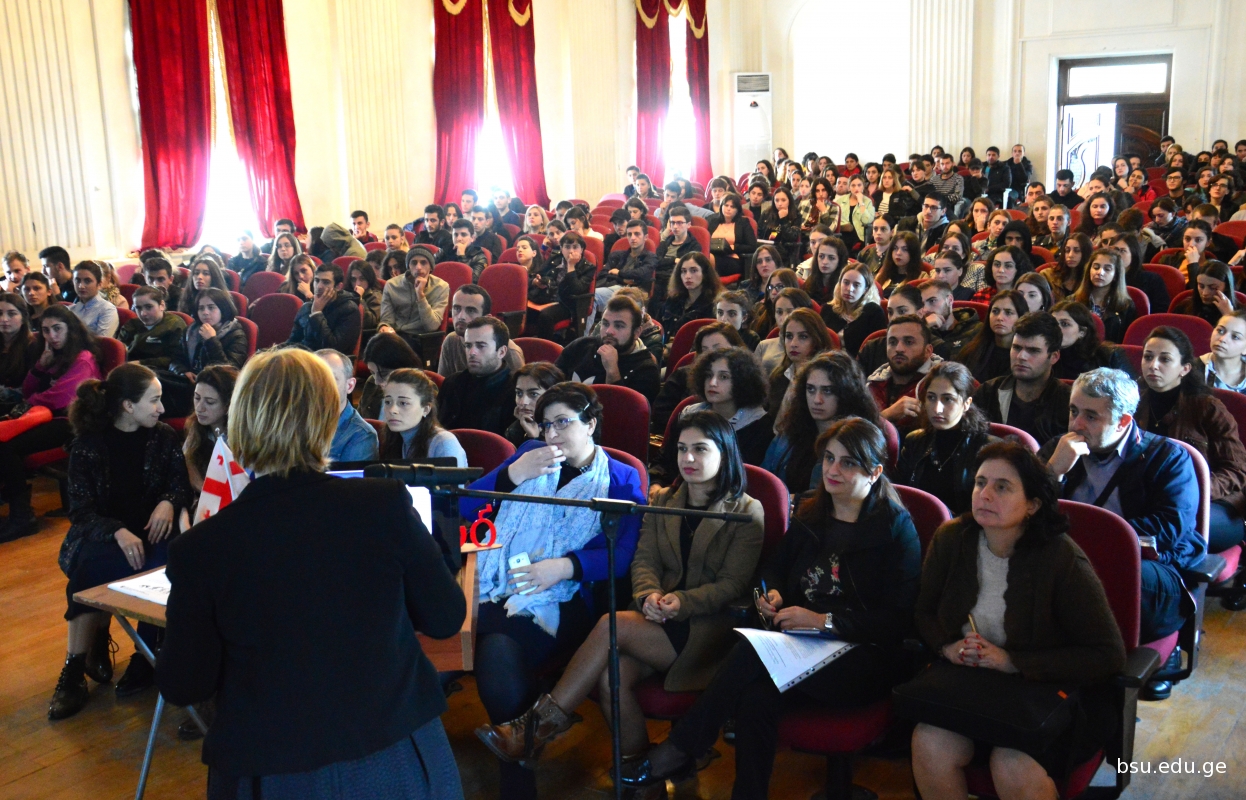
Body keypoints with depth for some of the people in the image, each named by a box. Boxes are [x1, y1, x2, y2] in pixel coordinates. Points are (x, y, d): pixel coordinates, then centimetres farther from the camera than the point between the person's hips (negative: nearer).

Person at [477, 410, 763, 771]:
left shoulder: (747, 511, 1)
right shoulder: (662, 500, 17)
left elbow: (733, 584, -5)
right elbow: (644, 560, 8)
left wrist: (682, 602, -21)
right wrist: (649, 594, -15)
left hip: (709, 626, -4)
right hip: (659, 618, 4)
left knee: (612, 625, -27)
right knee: (611, 674, -28)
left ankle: (543, 723, -19)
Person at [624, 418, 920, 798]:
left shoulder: (896, 528, -3)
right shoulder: (809, 516, 14)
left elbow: (898, 620, -10)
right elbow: (775, 566, 29)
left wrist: (824, 621, -18)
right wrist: (773, 592, 5)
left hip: (865, 660, -5)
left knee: (753, 651, -30)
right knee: (756, 698, -33)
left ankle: (680, 750, -19)